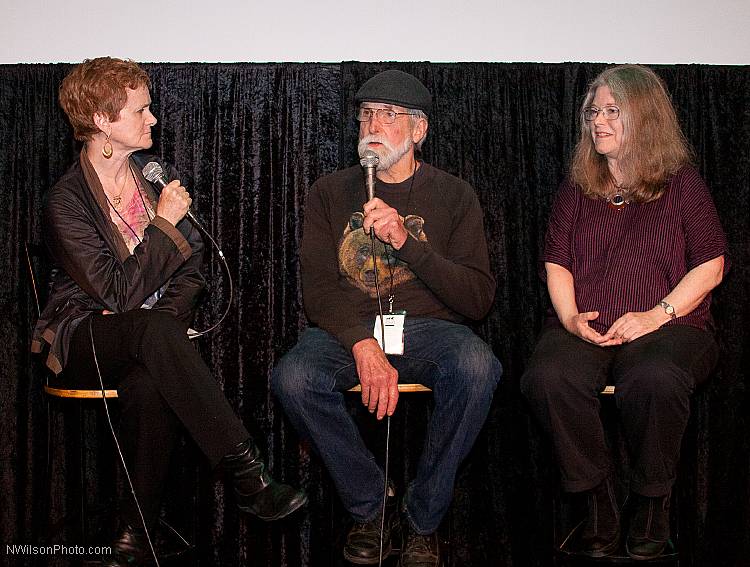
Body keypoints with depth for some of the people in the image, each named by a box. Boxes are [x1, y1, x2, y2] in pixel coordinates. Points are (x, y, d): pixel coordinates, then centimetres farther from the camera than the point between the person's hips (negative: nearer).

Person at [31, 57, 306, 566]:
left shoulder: (160, 177, 10)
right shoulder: (66, 202, -8)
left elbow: (191, 272, 9)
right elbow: (118, 293, -17)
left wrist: (164, 322, -11)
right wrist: (163, 224, -12)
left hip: (150, 331, 3)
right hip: (84, 338, -3)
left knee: (149, 386, -35)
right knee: (154, 329, -38)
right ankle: (246, 471, -36)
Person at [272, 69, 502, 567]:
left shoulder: (454, 195, 9)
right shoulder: (330, 193, 12)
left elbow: (479, 298, -1)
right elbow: (319, 288, 1)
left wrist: (406, 242, -14)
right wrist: (362, 344, -19)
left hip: (429, 326, -1)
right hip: (347, 327, 1)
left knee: (477, 367, -34)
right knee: (293, 378, -31)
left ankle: (424, 520, -14)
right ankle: (371, 507, -8)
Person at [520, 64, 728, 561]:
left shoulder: (682, 184, 10)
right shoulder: (577, 189, 20)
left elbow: (710, 266, 4)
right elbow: (557, 262, 15)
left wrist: (657, 315, -10)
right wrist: (571, 317, -4)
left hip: (668, 326, -2)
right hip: (584, 329, 3)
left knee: (655, 382, -38)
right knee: (548, 377, -32)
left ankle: (652, 502, -12)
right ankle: (599, 498, -14)